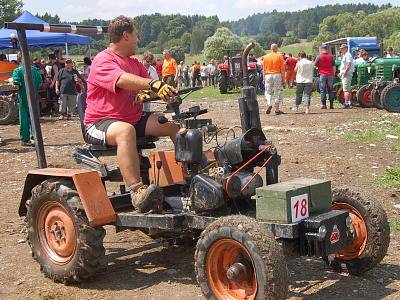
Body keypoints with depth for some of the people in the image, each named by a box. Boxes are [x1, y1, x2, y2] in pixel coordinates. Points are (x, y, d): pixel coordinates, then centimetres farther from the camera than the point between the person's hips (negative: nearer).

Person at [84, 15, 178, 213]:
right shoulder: (103, 61, -10)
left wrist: (145, 93, -15)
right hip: (100, 123, -8)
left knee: (175, 124, -5)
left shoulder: (134, 63, 19)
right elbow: (123, 80, -31)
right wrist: (155, 85, -45)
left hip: (136, 119, 8)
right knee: (125, 131, -41)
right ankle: (136, 191, -49)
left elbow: (148, 85, 10)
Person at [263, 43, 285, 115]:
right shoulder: (279, 57, -3)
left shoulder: (266, 57, 4)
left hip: (268, 75, 2)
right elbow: (282, 69, -4)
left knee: (268, 92, 13)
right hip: (277, 75, -2)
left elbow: (264, 69, 7)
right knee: (278, 92, 6)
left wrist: (264, 78, 15)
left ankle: (269, 104, -13)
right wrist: (283, 79, -1)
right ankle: (277, 109, 7)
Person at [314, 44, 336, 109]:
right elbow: (334, 67, 8)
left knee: (322, 90, 1)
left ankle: (324, 105, -3)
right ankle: (331, 105, 7)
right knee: (330, 90, 8)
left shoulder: (319, 57, -4)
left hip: (322, 74, -3)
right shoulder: (331, 56, 6)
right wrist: (333, 74, 16)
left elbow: (315, 66, -3)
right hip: (330, 75, 3)